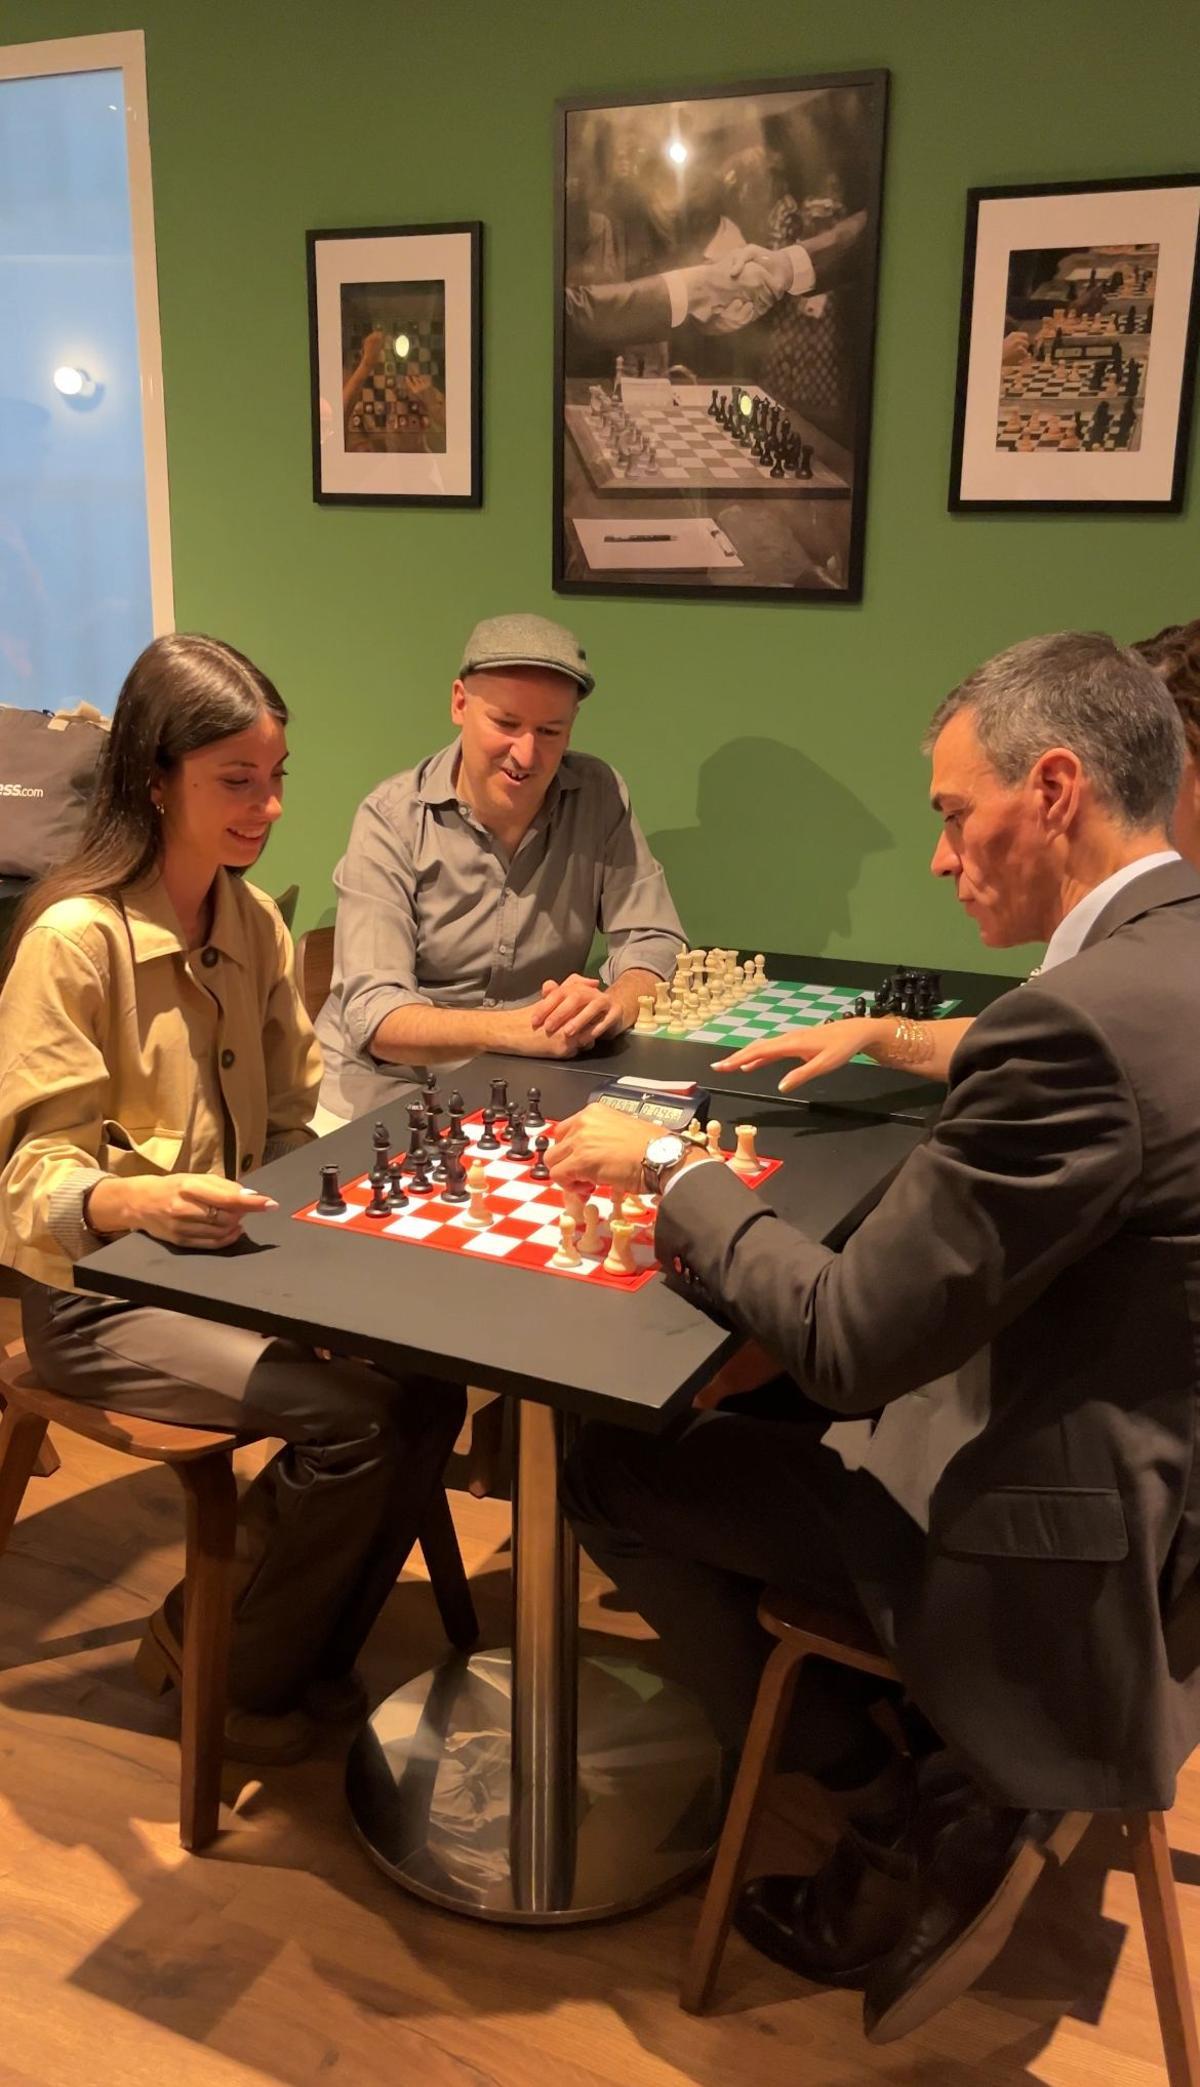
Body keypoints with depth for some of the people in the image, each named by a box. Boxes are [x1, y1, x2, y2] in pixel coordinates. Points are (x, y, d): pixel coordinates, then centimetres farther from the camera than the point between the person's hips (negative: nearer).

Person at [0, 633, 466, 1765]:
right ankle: (219, 1670, 6)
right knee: (353, 1415, -22)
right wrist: (136, 1203, -39)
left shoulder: (251, 919, 5)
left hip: (235, 1256, 7)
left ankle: (308, 1660, 11)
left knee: (428, 1387, -14)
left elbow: (295, 1121, 10)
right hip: (98, 1294, -6)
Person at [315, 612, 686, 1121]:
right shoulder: (391, 820, -11)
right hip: (386, 1095, -3)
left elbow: (655, 944, -2)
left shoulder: (598, 797, -2)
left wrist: (611, 1005, -26)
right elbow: (375, 1016, -18)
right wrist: (517, 1029, -36)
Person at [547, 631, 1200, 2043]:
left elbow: (851, 1340, -23)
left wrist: (673, 1171, -10)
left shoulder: (1082, 1019, -29)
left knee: (607, 1469, 1)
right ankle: (976, 1784, 19)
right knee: (749, 1409, 21)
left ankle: (915, 1818, 15)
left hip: (1082, 1555, -9)